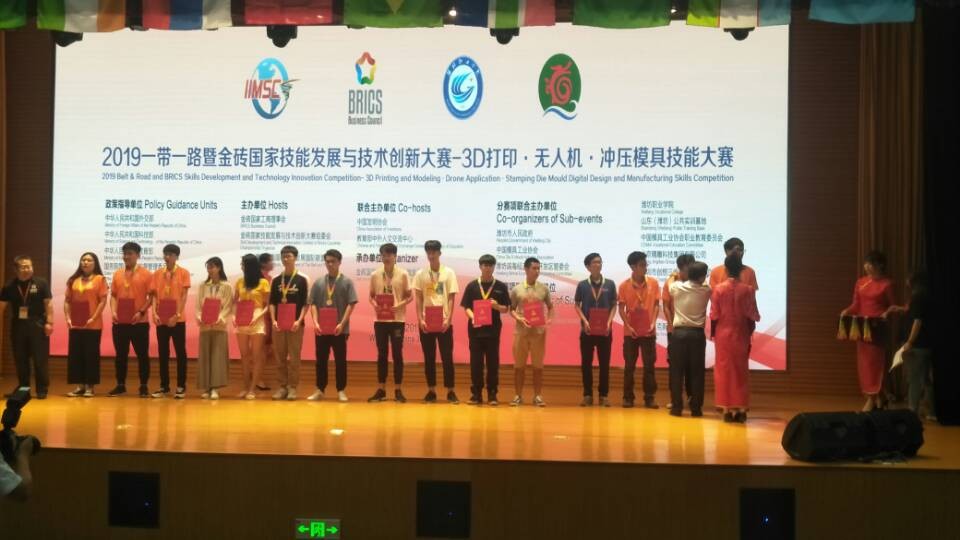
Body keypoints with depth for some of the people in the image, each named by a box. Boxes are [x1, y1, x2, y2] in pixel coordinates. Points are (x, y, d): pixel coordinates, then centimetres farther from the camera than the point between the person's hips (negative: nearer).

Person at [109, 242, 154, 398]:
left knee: (142, 354, 1)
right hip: (120, 322, 4)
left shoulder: (146, 274, -2)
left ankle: (143, 386, 8)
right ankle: (120, 385, 19)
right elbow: (113, 295, 13)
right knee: (121, 354, 10)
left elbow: (151, 297, -4)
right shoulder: (117, 274, 11)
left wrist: (141, 312, -15)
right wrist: (113, 311, -3)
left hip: (139, 322, -4)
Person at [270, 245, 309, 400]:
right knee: (280, 357, 5)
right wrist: (273, 320, -4)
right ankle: (282, 386, 12)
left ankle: (292, 387, 5)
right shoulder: (276, 280, 9)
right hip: (278, 323, 3)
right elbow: (272, 303, 9)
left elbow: (305, 303, -2)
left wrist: (299, 321, -13)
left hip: (295, 324, -3)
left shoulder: (302, 279, 0)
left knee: (294, 357, -1)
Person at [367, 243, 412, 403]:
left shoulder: (403, 274, -1)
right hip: (380, 320, 2)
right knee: (382, 354, 6)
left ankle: (398, 390, 9)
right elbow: (371, 296, 11)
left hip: (397, 319, -2)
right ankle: (381, 390, 12)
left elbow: (410, 296, 2)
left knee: (397, 354, 2)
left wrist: (400, 305, -16)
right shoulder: (375, 275, 5)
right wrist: (374, 305, -10)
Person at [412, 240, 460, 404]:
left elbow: (451, 299, -1)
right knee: (429, 358, 6)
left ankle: (450, 391, 6)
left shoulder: (449, 272, 1)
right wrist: (420, 319, -7)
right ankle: (431, 391, 12)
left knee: (447, 357, 0)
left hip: (444, 322, -1)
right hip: (426, 323, 1)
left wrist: (448, 319, -12)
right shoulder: (420, 274, 5)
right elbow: (418, 299, 4)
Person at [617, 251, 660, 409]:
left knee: (650, 365, 2)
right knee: (629, 366, 4)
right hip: (630, 332, -1)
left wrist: (653, 323, -9)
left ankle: (649, 398, 9)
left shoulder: (653, 282, -1)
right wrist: (628, 326, -11)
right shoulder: (624, 285, -4)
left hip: (649, 332, 1)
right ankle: (628, 397, 11)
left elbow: (656, 305, 2)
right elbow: (621, 308, -1)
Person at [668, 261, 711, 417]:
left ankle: (676, 407, 5)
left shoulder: (676, 287, -1)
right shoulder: (706, 291, -2)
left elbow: (670, 282, 23)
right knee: (696, 372, 5)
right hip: (697, 333, -1)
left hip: (679, 332, 1)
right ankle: (696, 408, 7)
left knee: (677, 372, 4)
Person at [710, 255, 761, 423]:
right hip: (741, 334, 1)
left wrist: (713, 333, 7)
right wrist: (750, 333, 9)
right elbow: (752, 316, -4)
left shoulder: (719, 289, -8)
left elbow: (714, 316, -5)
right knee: (741, 371, 10)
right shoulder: (748, 290, -7)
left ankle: (727, 408, 7)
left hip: (723, 334, 0)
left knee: (724, 370, 7)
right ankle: (740, 408, 10)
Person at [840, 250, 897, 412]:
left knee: (875, 361, -4)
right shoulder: (860, 283, 9)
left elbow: (892, 305, -1)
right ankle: (874, 397, 16)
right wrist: (847, 311, -8)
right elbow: (856, 304, 10)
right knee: (864, 361, 6)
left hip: (878, 327, -5)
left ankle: (872, 398, -1)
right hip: (862, 326, 5)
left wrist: (887, 313, -20)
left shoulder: (886, 284, -4)